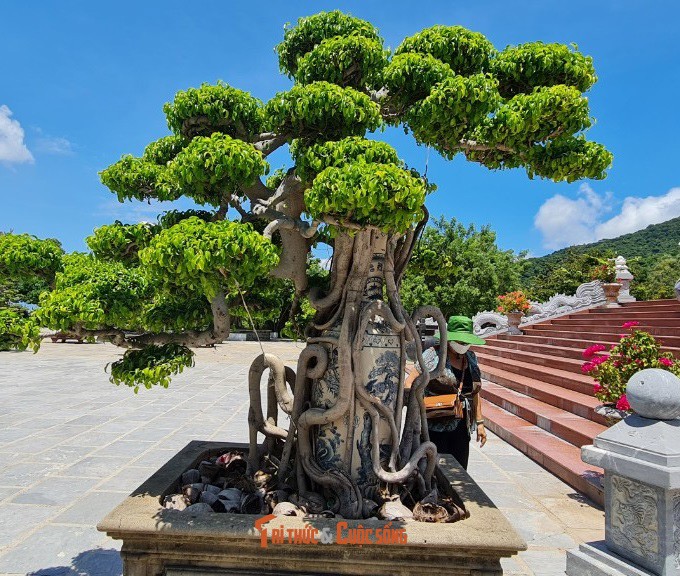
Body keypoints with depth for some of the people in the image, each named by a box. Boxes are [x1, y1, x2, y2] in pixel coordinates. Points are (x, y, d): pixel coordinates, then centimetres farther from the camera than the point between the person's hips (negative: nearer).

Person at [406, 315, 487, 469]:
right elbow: (409, 384, -8)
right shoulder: (433, 354, -6)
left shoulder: (471, 358, 12)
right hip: (434, 428, -5)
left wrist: (479, 422, 19)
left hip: (461, 429, 6)